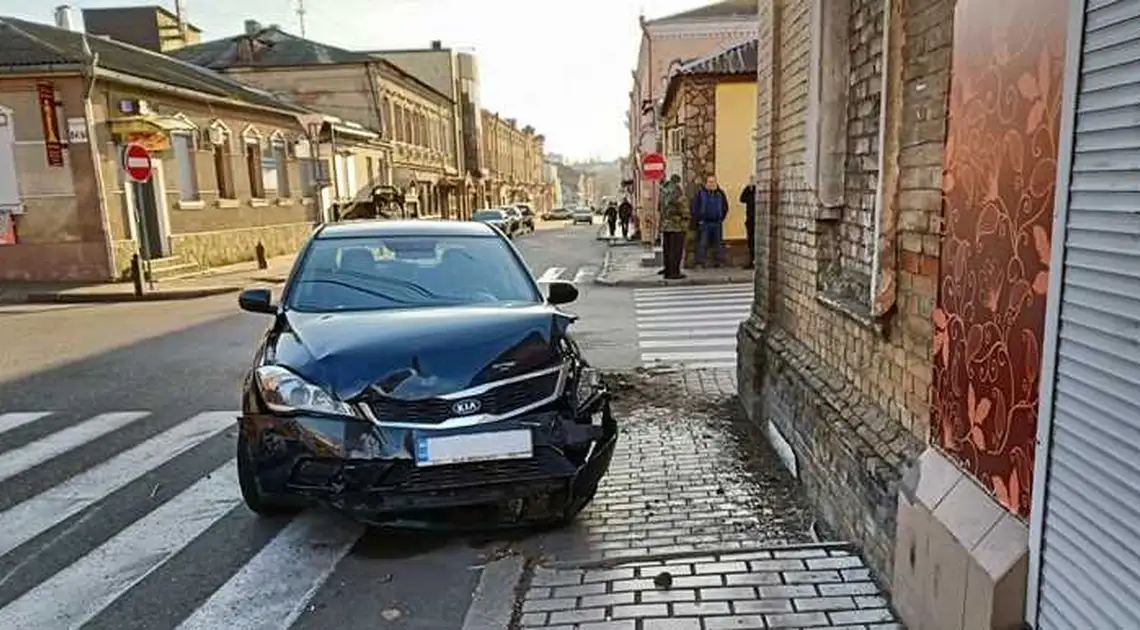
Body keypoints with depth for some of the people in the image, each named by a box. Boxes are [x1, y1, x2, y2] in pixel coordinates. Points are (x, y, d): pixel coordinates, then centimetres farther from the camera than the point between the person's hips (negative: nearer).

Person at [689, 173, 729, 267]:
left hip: (717, 223, 3)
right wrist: (697, 219, -4)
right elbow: (693, 207, -1)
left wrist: (721, 218, 9)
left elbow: (725, 207, 17)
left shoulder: (720, 193, 8)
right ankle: (700, 262, 2)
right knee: (702, 243, -3)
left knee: (718, 243, 7)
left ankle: (718, 261, 15)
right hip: (704, 223, -3)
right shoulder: (700, 193, -2)